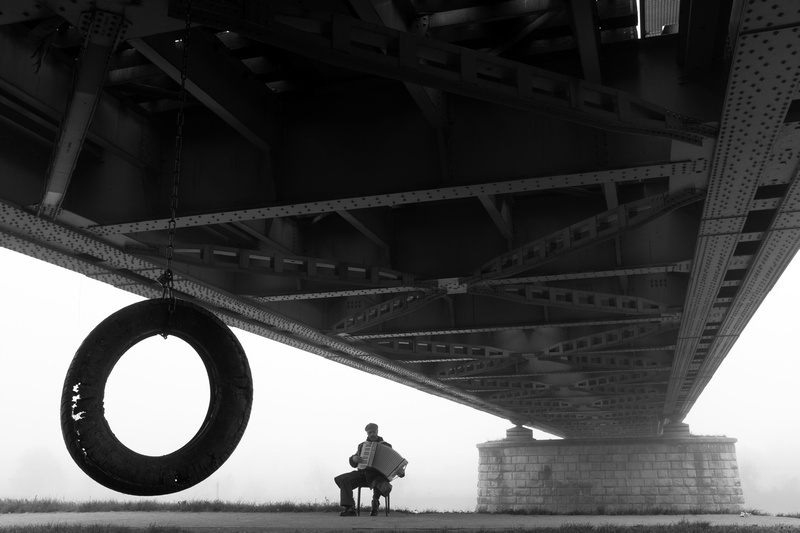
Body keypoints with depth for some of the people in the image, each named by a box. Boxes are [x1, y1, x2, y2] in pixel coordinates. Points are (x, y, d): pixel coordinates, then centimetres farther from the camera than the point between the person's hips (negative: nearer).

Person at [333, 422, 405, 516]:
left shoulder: (385, 446, 10)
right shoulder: (362, 445, 18)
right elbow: (353, 464, 17)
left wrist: (400, 471, -17)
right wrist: (354, 459, -9)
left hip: (378, 475, -3)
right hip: (363, 473, 4)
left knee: (383, 486, -39)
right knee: (342, 479, -21)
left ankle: (375, 505, -9)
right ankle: (350, 509, -24)